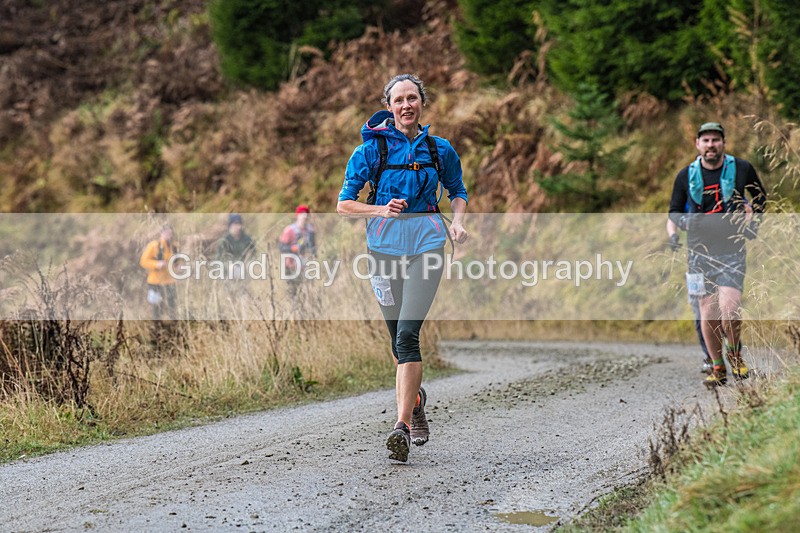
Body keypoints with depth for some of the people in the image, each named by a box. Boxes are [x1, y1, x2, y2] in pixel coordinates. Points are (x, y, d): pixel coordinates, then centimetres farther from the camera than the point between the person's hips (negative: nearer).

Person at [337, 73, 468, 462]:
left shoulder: (439, 149, 6)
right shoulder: (372, 149, 1)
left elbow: (458, 191, 22)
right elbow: (344, 204, 1)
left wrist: (457, 222, 3)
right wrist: (381, 210, -16)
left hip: (427, 241, -1)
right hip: (385, 241, 1)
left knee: (408, 332, -16)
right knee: (397, 335, 11)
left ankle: (402, 425, -19)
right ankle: (415, 398, 40)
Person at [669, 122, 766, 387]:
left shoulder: (742, 169, 2)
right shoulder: (686, 176, 3)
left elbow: (761, 197, 20)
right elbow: (674, 213, 11)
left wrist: (753, 222, 7)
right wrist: (691, 223, -10)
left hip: (732, 249, -2)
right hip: (701, 251, 2)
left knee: (729, 310, -16)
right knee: (707, 311, 1)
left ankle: (735, 353, 11)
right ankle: (717, 368, 15)